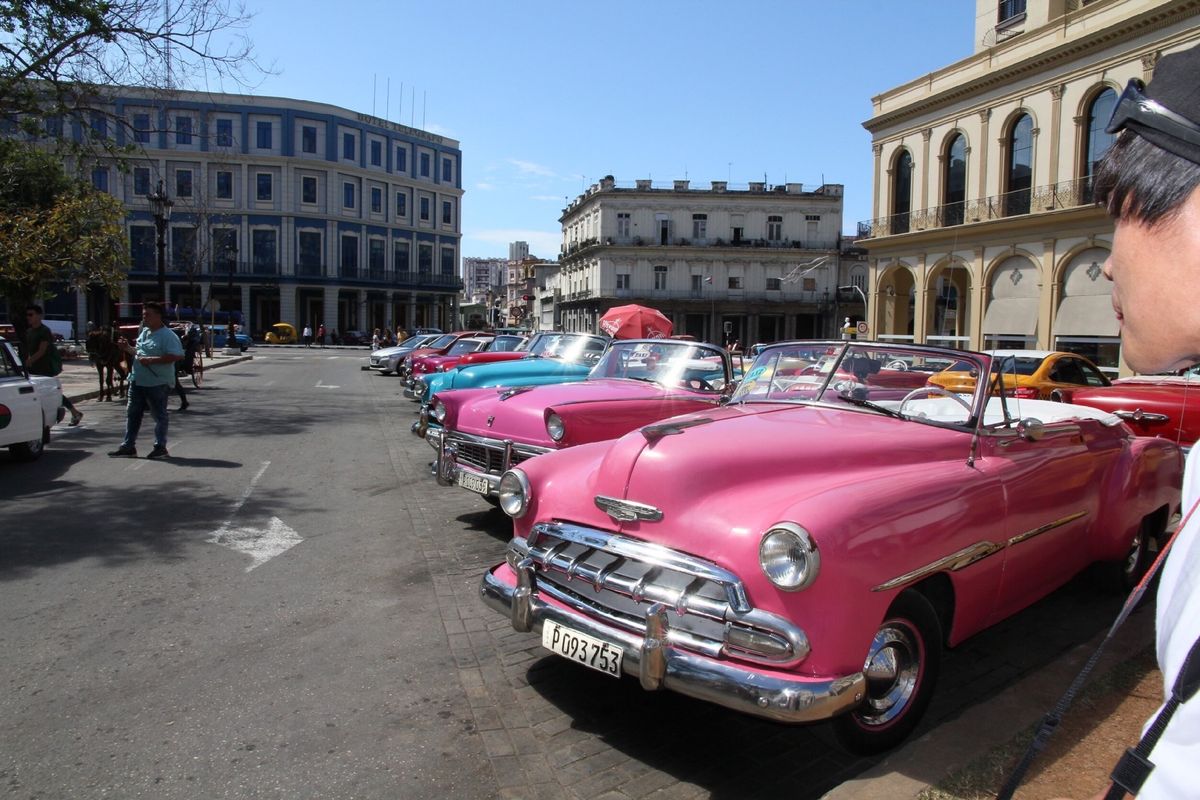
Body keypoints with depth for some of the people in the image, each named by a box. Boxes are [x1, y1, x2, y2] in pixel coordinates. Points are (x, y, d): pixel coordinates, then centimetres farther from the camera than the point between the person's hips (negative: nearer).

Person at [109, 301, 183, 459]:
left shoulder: (167, 335, -15)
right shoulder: (144, 332, 13)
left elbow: (177, 356, -25)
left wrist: (151, 360, -26)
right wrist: (128, 348, 6)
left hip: (157, 383, -9)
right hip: (138, 381, 9)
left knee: (159, 415, 2)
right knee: (132, 414, 13)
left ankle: (160, 447, 12)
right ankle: (128, 447, 21)